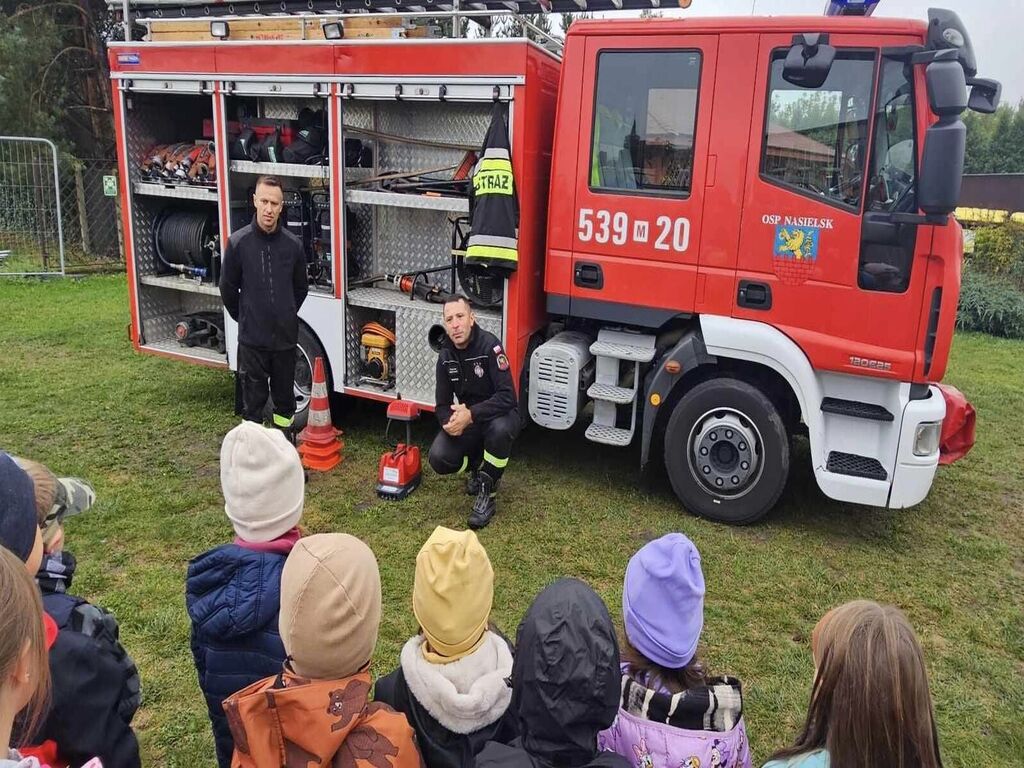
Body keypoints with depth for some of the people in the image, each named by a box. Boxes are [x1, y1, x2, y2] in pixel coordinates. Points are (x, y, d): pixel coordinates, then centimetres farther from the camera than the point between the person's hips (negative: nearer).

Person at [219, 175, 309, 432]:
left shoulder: (293, 244, -3)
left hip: (285, 334, 2)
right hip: (252, 336, -2)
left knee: (284, 391, 16)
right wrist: (244, 318, 11)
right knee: (254, 394, 9)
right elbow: (228, 288, 4)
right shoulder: (238, 242, -8)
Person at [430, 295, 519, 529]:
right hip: (466, 420, 5)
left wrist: (470, 415, -38)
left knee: (500, 429, -40)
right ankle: (478, 465, 15)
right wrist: (450, 421, -25)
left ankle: (487, 494, -18)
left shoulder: (489, 345, -22)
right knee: (439, 459, -20)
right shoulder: (446, 355, -4)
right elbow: (443, 404, -1)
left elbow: (507, 396, -29)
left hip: (498, 414, -4)